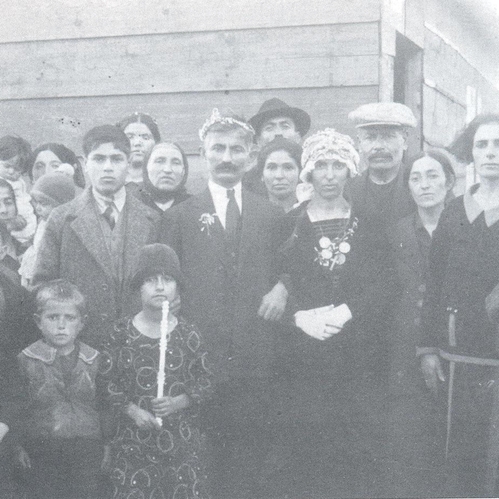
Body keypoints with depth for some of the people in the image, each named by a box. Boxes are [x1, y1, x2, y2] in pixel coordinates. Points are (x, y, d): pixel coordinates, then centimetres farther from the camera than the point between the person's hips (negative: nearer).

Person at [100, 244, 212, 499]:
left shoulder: (188, 334, 1)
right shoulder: (121, 333, -1)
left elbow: (205, 381, 3)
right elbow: (108, 381, 2)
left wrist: (178, 402, -13)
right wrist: (132, 410, -12)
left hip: (183, 438, 1)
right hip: (134, 437, 0)